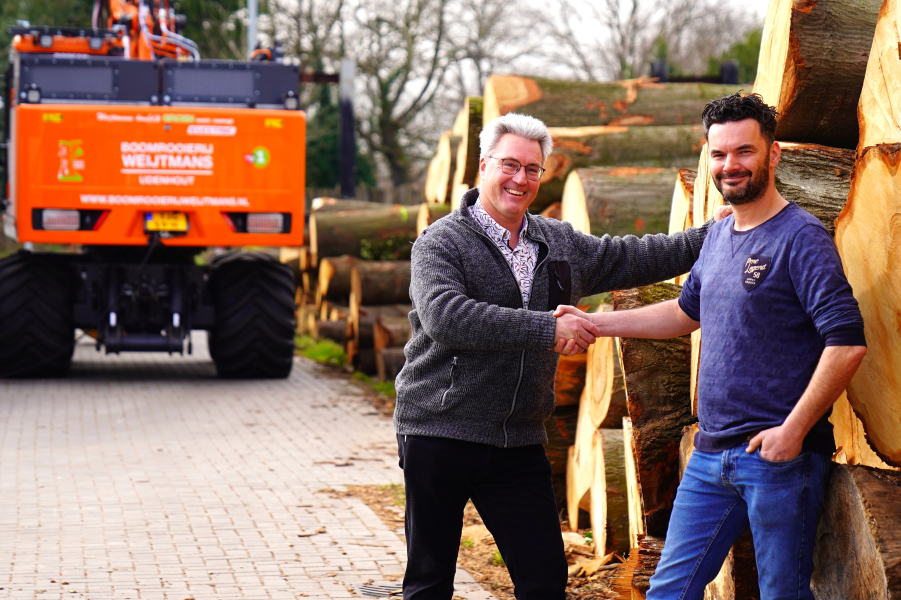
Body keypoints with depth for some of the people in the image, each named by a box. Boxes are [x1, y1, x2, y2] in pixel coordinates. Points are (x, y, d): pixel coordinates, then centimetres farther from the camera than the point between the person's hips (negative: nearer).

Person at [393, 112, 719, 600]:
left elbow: (634, 257, 24)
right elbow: (443, 315, -25)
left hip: (520, 445, 5)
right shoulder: (441, 242, -7)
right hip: (440, 432, -5)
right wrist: (545, 328, -27)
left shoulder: (560, 244, 13)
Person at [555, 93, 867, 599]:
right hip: (711, 456, 8)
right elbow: (688, 313, 31)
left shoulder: (801, 237, -11)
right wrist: (593, 324, 27)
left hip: (781, 452, -8)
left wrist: (793, 430, -19)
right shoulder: (720, 236, 14)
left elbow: (848, 343, -19)